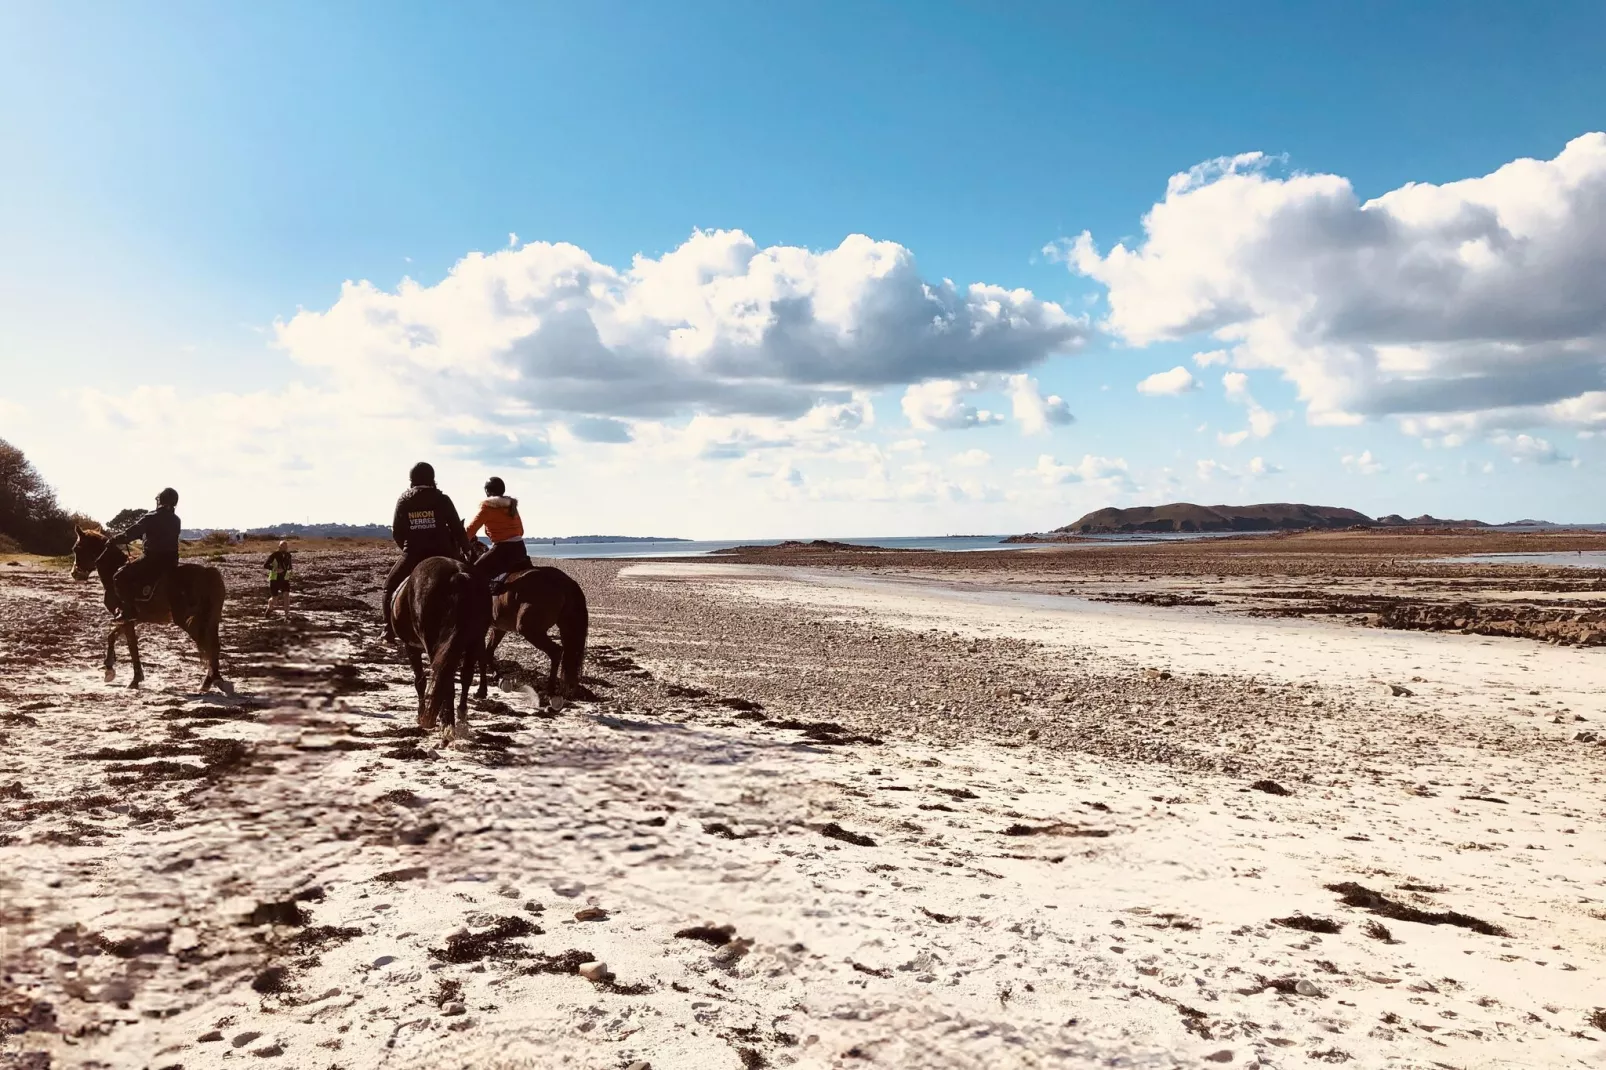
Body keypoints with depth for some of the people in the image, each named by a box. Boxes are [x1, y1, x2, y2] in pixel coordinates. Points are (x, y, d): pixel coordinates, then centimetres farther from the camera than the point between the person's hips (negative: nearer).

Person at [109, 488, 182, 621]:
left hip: (153, 559, -8)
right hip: (171, 560, 8)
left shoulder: (151, 518, -12)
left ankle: (129, 609, -7)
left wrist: (115, 540, 4)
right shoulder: (176, 520, 10)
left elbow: (132, 533, -14)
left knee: (120, 577, -1)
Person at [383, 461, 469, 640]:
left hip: (413, 555, 1)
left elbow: (396, 533, 7)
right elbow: (457, 529, 0)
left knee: (390, 586, 20)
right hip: (442, 554, -1)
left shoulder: (403, 501, 4)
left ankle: (390, 630, 12)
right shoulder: (442, 499, -1)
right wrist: (465, 548, 14)